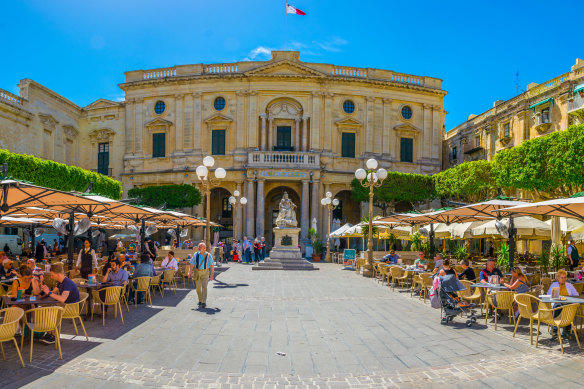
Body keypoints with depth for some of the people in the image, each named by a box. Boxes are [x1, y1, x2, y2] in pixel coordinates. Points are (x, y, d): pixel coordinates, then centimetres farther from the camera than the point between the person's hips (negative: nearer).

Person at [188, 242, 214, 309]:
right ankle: (200, 300, 30)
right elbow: (192, 264, 5)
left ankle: (204, 302, -15)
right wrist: (190, 272, -3)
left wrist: (212, 275, -3)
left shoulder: (208, 255, -5)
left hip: (205, 273, -3)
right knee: (198, 288, 11)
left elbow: (212, 266, -1)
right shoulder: (196, 255, 1)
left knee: (204, 287, -15)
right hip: (197, 272, 3)